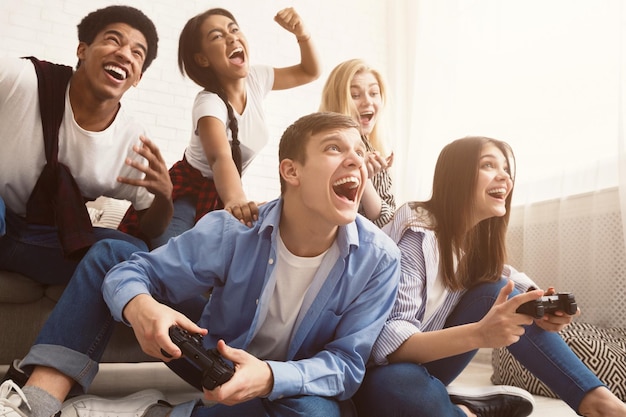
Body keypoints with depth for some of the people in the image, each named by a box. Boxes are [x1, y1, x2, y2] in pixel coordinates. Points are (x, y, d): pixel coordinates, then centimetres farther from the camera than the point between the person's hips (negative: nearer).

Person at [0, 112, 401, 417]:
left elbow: (347, 364, -19)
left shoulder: (379, 259, -21)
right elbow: (133, 271, -14)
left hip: (290, 384, -1)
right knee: (108, 254, -8)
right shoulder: (234, 231, -20)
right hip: (214, 356, 2)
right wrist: (139, 306, -40)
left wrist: (268, 377, -39)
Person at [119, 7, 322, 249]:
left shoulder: (256, 79, -8)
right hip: (188, 192, -6)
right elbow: (221, 158, -47)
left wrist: (302, 35, -14)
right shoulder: (209, 103, -28)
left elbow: (310, 73, 6)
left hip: (220, 195, 6)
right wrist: (235, 200, -68)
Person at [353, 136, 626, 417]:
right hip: (383, 373, -7)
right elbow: (386, 343, -30)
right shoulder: (416, 233, -23)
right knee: (398, 387, -42)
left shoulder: (479, 236, 3)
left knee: (500, 293, -12)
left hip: (428, 361, 7)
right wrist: (479, 334, -42)